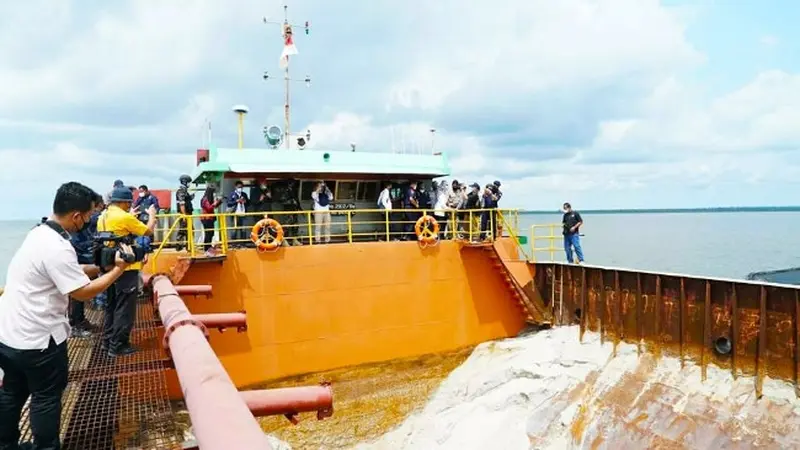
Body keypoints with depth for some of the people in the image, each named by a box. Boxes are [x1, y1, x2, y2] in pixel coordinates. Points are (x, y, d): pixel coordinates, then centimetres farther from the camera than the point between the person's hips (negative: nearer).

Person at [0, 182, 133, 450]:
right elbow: (83, 292, -23)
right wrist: (118, 269, -15)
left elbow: (68, 273, 13)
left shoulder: (39, 233, 4)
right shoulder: (57, 248, -27)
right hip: (36, 339, -9)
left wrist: (100, 266, 5)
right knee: (46, 398, 9)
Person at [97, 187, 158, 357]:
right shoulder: (125, 217, -17)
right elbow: (148, 231, -11)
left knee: (111, 305, 18)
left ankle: (108, 341, 27)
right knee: (124, 308, -1)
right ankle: (118, 345, 3)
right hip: (126, 268, -9)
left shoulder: (103, 217, 8)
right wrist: (152, 215, 6)